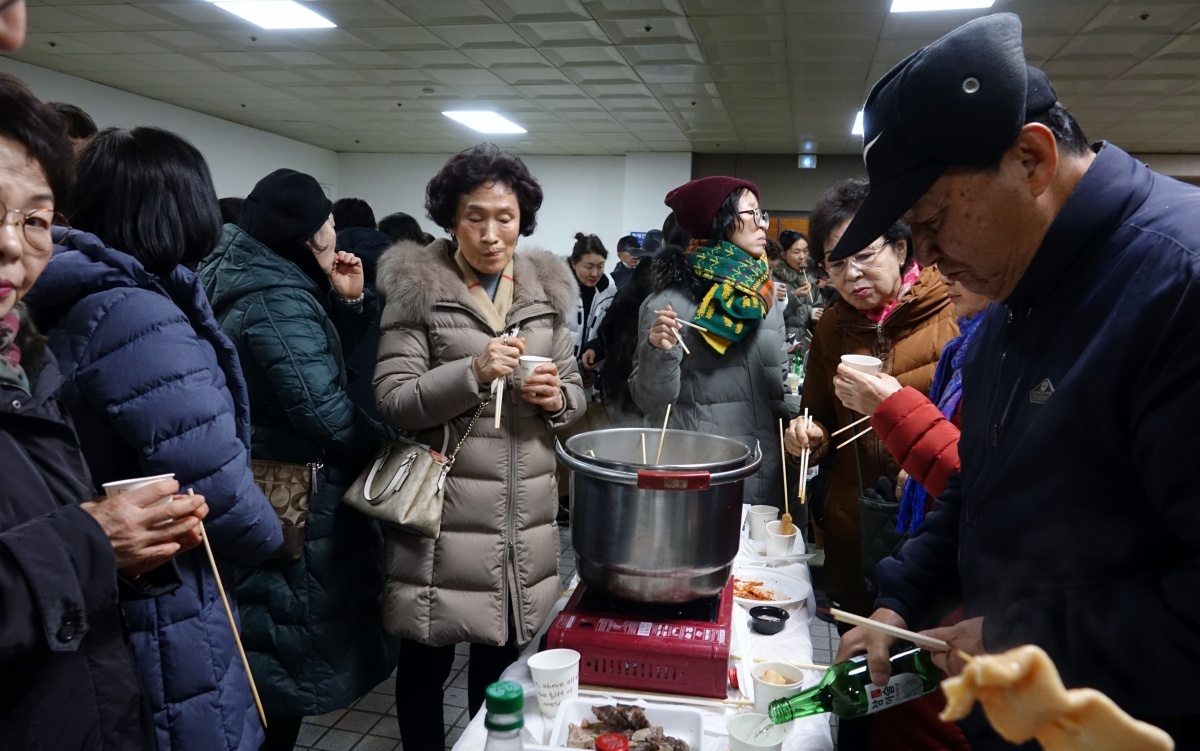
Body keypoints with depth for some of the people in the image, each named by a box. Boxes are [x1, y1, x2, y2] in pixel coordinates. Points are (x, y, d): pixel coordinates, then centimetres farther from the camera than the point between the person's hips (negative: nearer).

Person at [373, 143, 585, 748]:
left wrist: (557, 397, -9)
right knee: (425, 664, 11)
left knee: (500, 659, 19)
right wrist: (473, 373, -23)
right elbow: (392, 401, -10)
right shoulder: (417, 288, -4)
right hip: (443, 511, -3)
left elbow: (575, 392, 14)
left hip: (525, 511, 4)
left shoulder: (546, 290, 8)